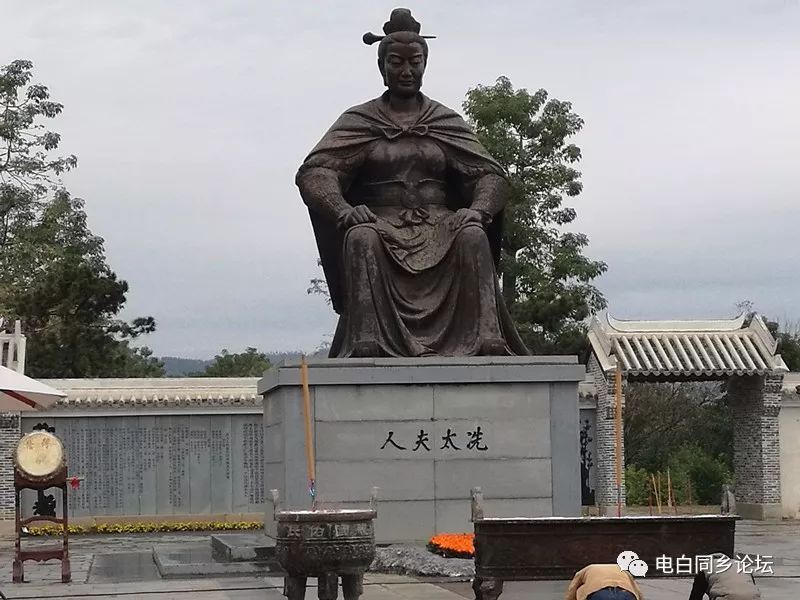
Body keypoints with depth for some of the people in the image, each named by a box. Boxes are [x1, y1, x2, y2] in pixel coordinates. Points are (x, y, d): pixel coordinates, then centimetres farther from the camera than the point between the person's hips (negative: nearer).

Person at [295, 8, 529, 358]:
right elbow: (312, 173, -2)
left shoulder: (447, 122, 16)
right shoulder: (359, 121, 11)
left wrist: (477, 210, -15)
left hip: (439, 227, 1)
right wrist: (343, 209, -23)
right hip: (382, 225, -1)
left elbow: (492, 175, 8)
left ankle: (486, 341, -43)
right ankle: (366, 344, -47)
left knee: (474, 236, -31)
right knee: (360, 238, -35)